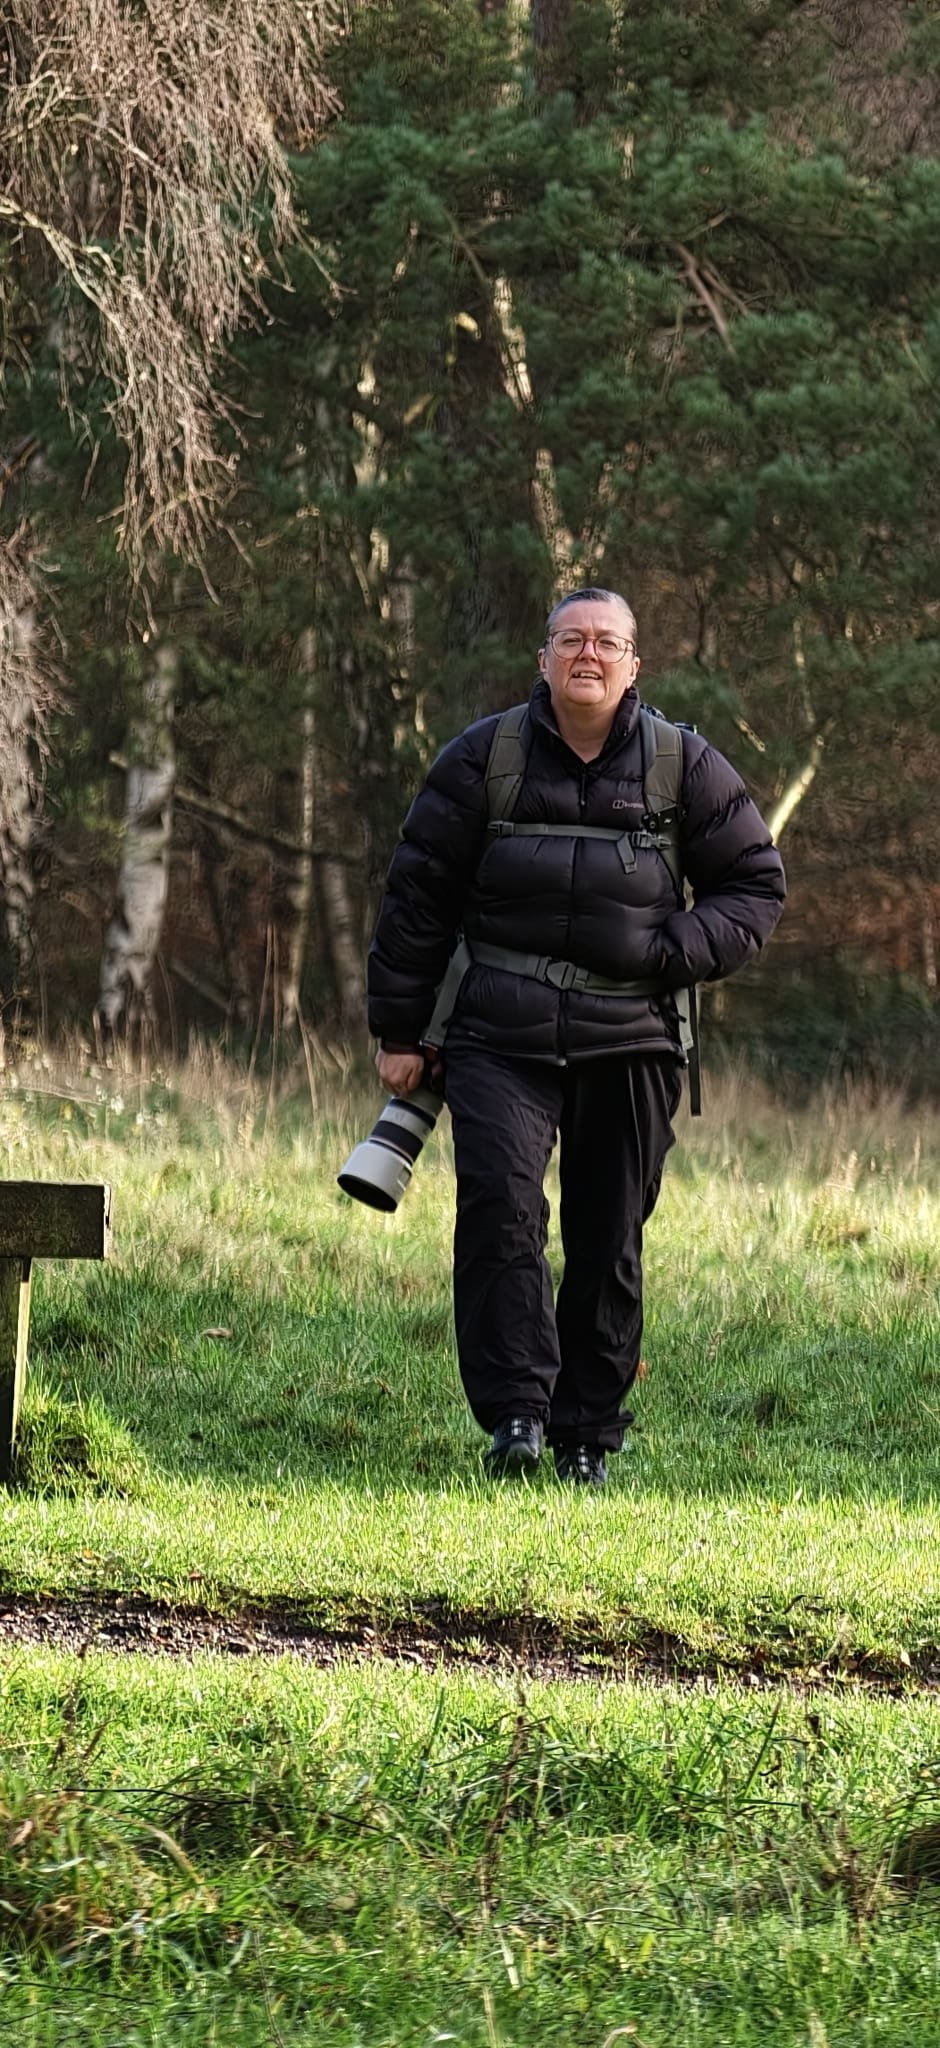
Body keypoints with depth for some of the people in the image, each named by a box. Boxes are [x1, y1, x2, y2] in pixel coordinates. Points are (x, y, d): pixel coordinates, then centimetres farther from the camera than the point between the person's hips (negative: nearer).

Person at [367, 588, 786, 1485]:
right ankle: (514, 1411, -17)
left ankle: (588, 1434, 14)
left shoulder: (684, 767, 6)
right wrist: (398, 1031, 7)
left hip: (629, 1041, 1)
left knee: (608, 1241, 4)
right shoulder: (482, 760, 4)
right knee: (500, 1204, -19)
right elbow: (417, 896, 8)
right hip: (501, 1036, -1)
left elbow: (756, 885, 12)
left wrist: (675, 954, -6)